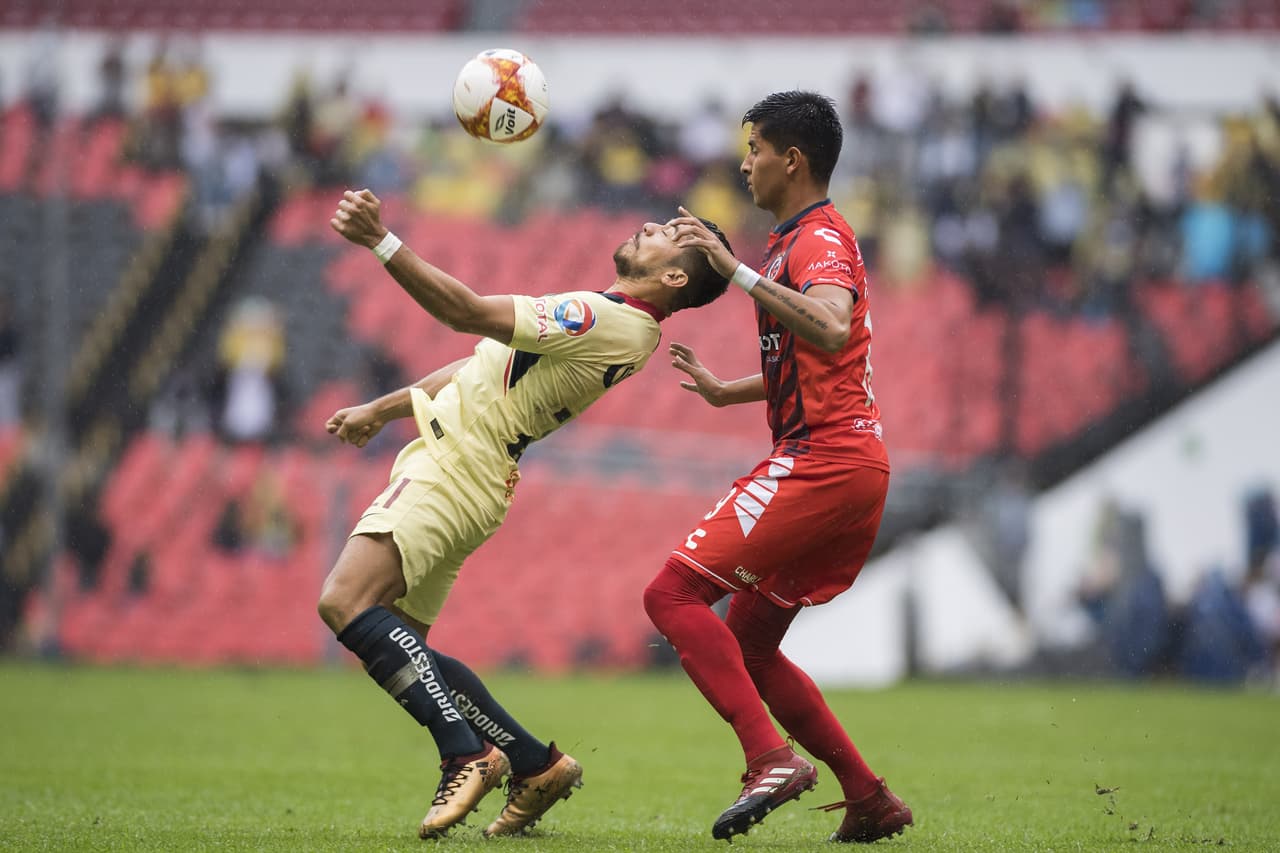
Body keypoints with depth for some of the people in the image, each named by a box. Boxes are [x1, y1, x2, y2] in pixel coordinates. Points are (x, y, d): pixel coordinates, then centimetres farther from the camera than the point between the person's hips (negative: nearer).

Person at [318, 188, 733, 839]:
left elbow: (467, 312, -21)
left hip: (455, 468, -10)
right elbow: (487, 364, 25)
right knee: (397, 646, 9)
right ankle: (535, 765, 11)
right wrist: (381, 409, 27)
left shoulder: (608, 321, -16)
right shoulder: (609, 321, 16)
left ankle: (465, 756, -19)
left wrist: (380, 241, -22)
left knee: (345, 603, -23)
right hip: (444, 463, 10)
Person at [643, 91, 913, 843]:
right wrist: (726, 392, 26)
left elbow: (833, 331, -32)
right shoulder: (798, 239, 22)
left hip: (825, 463, -10)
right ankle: (869, 799, 13)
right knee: (749, 649, 14)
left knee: (674, 593, -15)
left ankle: (772, 758, -24)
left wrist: (738, 270, -34)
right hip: (850, 465, 10)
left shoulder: (821, 239, -10)